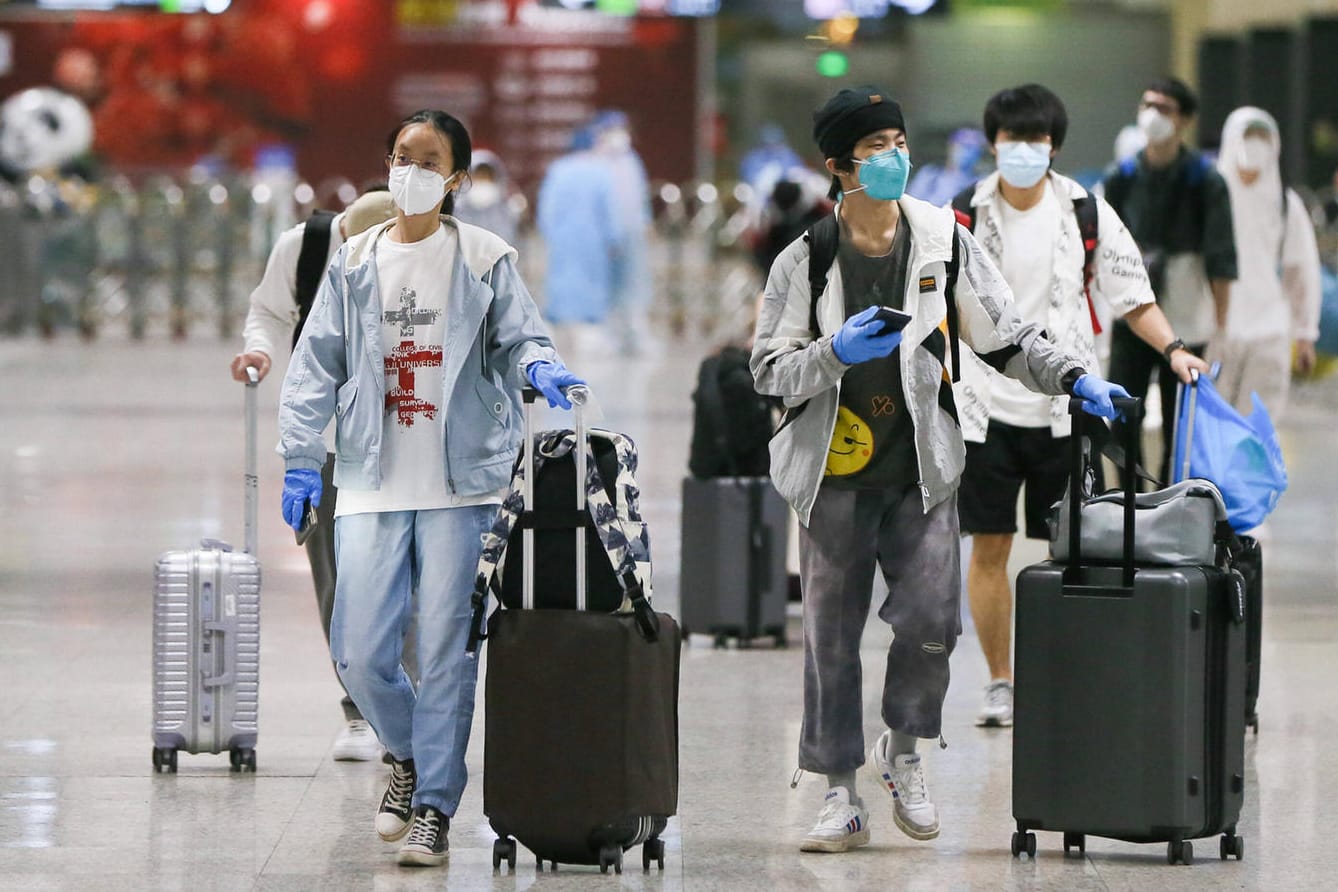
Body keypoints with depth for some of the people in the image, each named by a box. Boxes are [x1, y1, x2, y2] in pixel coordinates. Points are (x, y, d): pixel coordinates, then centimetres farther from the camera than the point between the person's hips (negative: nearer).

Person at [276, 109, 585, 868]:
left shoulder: (485, 261, 4)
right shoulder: (355, 263, 11)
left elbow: (519, 335, 2)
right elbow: (318, 364, 11)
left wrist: (539, 366, -22)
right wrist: (300, 457, 2)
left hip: (460, 484, -2)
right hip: (374, 485, 2)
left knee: (446, 649, -5)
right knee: (360, 653, -2)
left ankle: (435, 806, 3)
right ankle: (410, 756, 27)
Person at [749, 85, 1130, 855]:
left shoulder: (944, 240, 2)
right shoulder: (806, 258, -3)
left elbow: (1006, 335, 8)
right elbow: (769, 371, -2)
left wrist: (1074, 378, -5)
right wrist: (835, 353, -19)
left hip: (922, 470, 1)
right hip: (835, 472, -1)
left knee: (932, 620, -11)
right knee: (832, 636, 1)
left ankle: (904, 752, 15)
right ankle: (842, 796, 11)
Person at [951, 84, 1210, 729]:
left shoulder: (1087, 213, 1)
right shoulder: (963, 215, 0)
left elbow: (1132, 296, 7)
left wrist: (1173, 349, -9)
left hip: (1064, 408, 0)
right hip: (985, 405, 0)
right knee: (988, 549, 2)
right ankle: (1000, 683, 13)